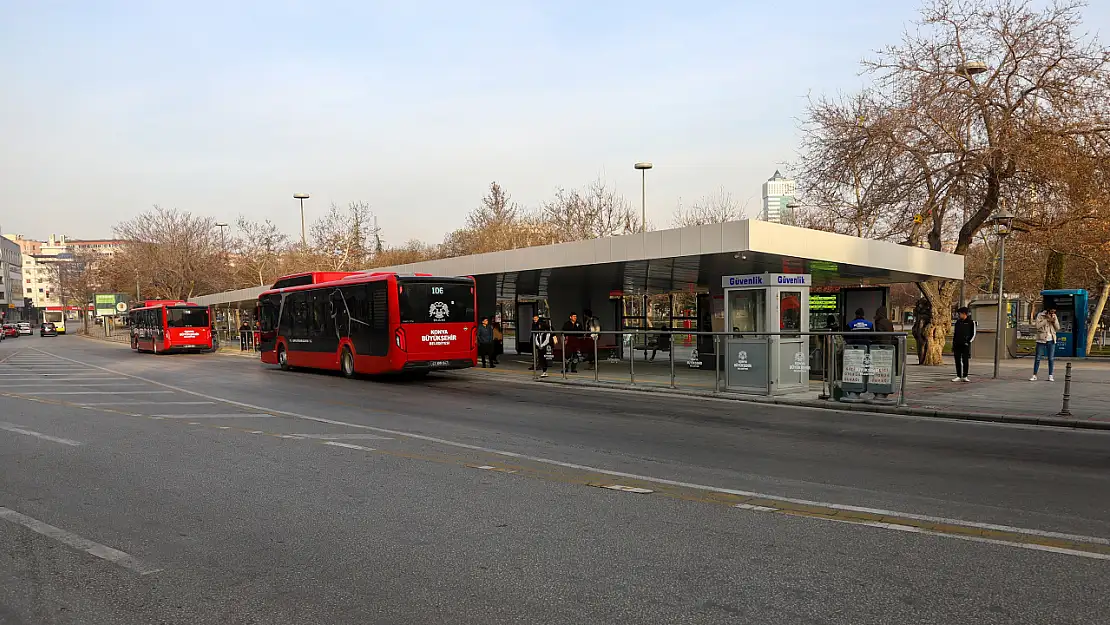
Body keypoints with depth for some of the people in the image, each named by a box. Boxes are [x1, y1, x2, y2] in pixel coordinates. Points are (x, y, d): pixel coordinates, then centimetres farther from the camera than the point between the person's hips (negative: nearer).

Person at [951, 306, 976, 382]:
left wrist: (968, 342, -12)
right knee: (957, 361, 4)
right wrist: (953, 343, 13)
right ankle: (958, 376, 8)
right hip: (957, 345, 5)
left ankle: (965, 377, 3)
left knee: (965, 361, -2)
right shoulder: (958, 322, 15)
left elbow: (973, 334, -1)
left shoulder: (971, 322, -1)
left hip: (965, 345, -5)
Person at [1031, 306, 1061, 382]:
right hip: (1041, 339, -2)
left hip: (1051, 340, 2)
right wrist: (1047, 319, -16)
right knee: (1037, 358, -1)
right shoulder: (1040, 315, -2)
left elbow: (1057, 328, 3)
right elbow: (1037, 326, -12)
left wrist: (1054, 319, -11)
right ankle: (1034, 375, 3)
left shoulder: (1054, 317, 7)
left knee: (1051, 358, 2)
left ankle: (1050, 376, 8)